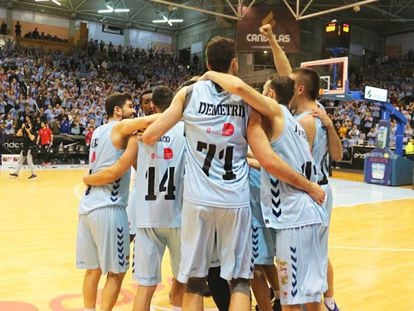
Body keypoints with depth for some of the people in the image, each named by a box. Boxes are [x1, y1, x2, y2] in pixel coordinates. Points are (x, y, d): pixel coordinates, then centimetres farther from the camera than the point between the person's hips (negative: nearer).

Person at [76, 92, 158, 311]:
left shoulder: (99, 131, 18)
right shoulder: (119, 127, -6)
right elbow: (148, 121, -24)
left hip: (88, 205, 8)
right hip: (108, 208, -8)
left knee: (93, 268, 16)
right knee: (116, 272, 2)